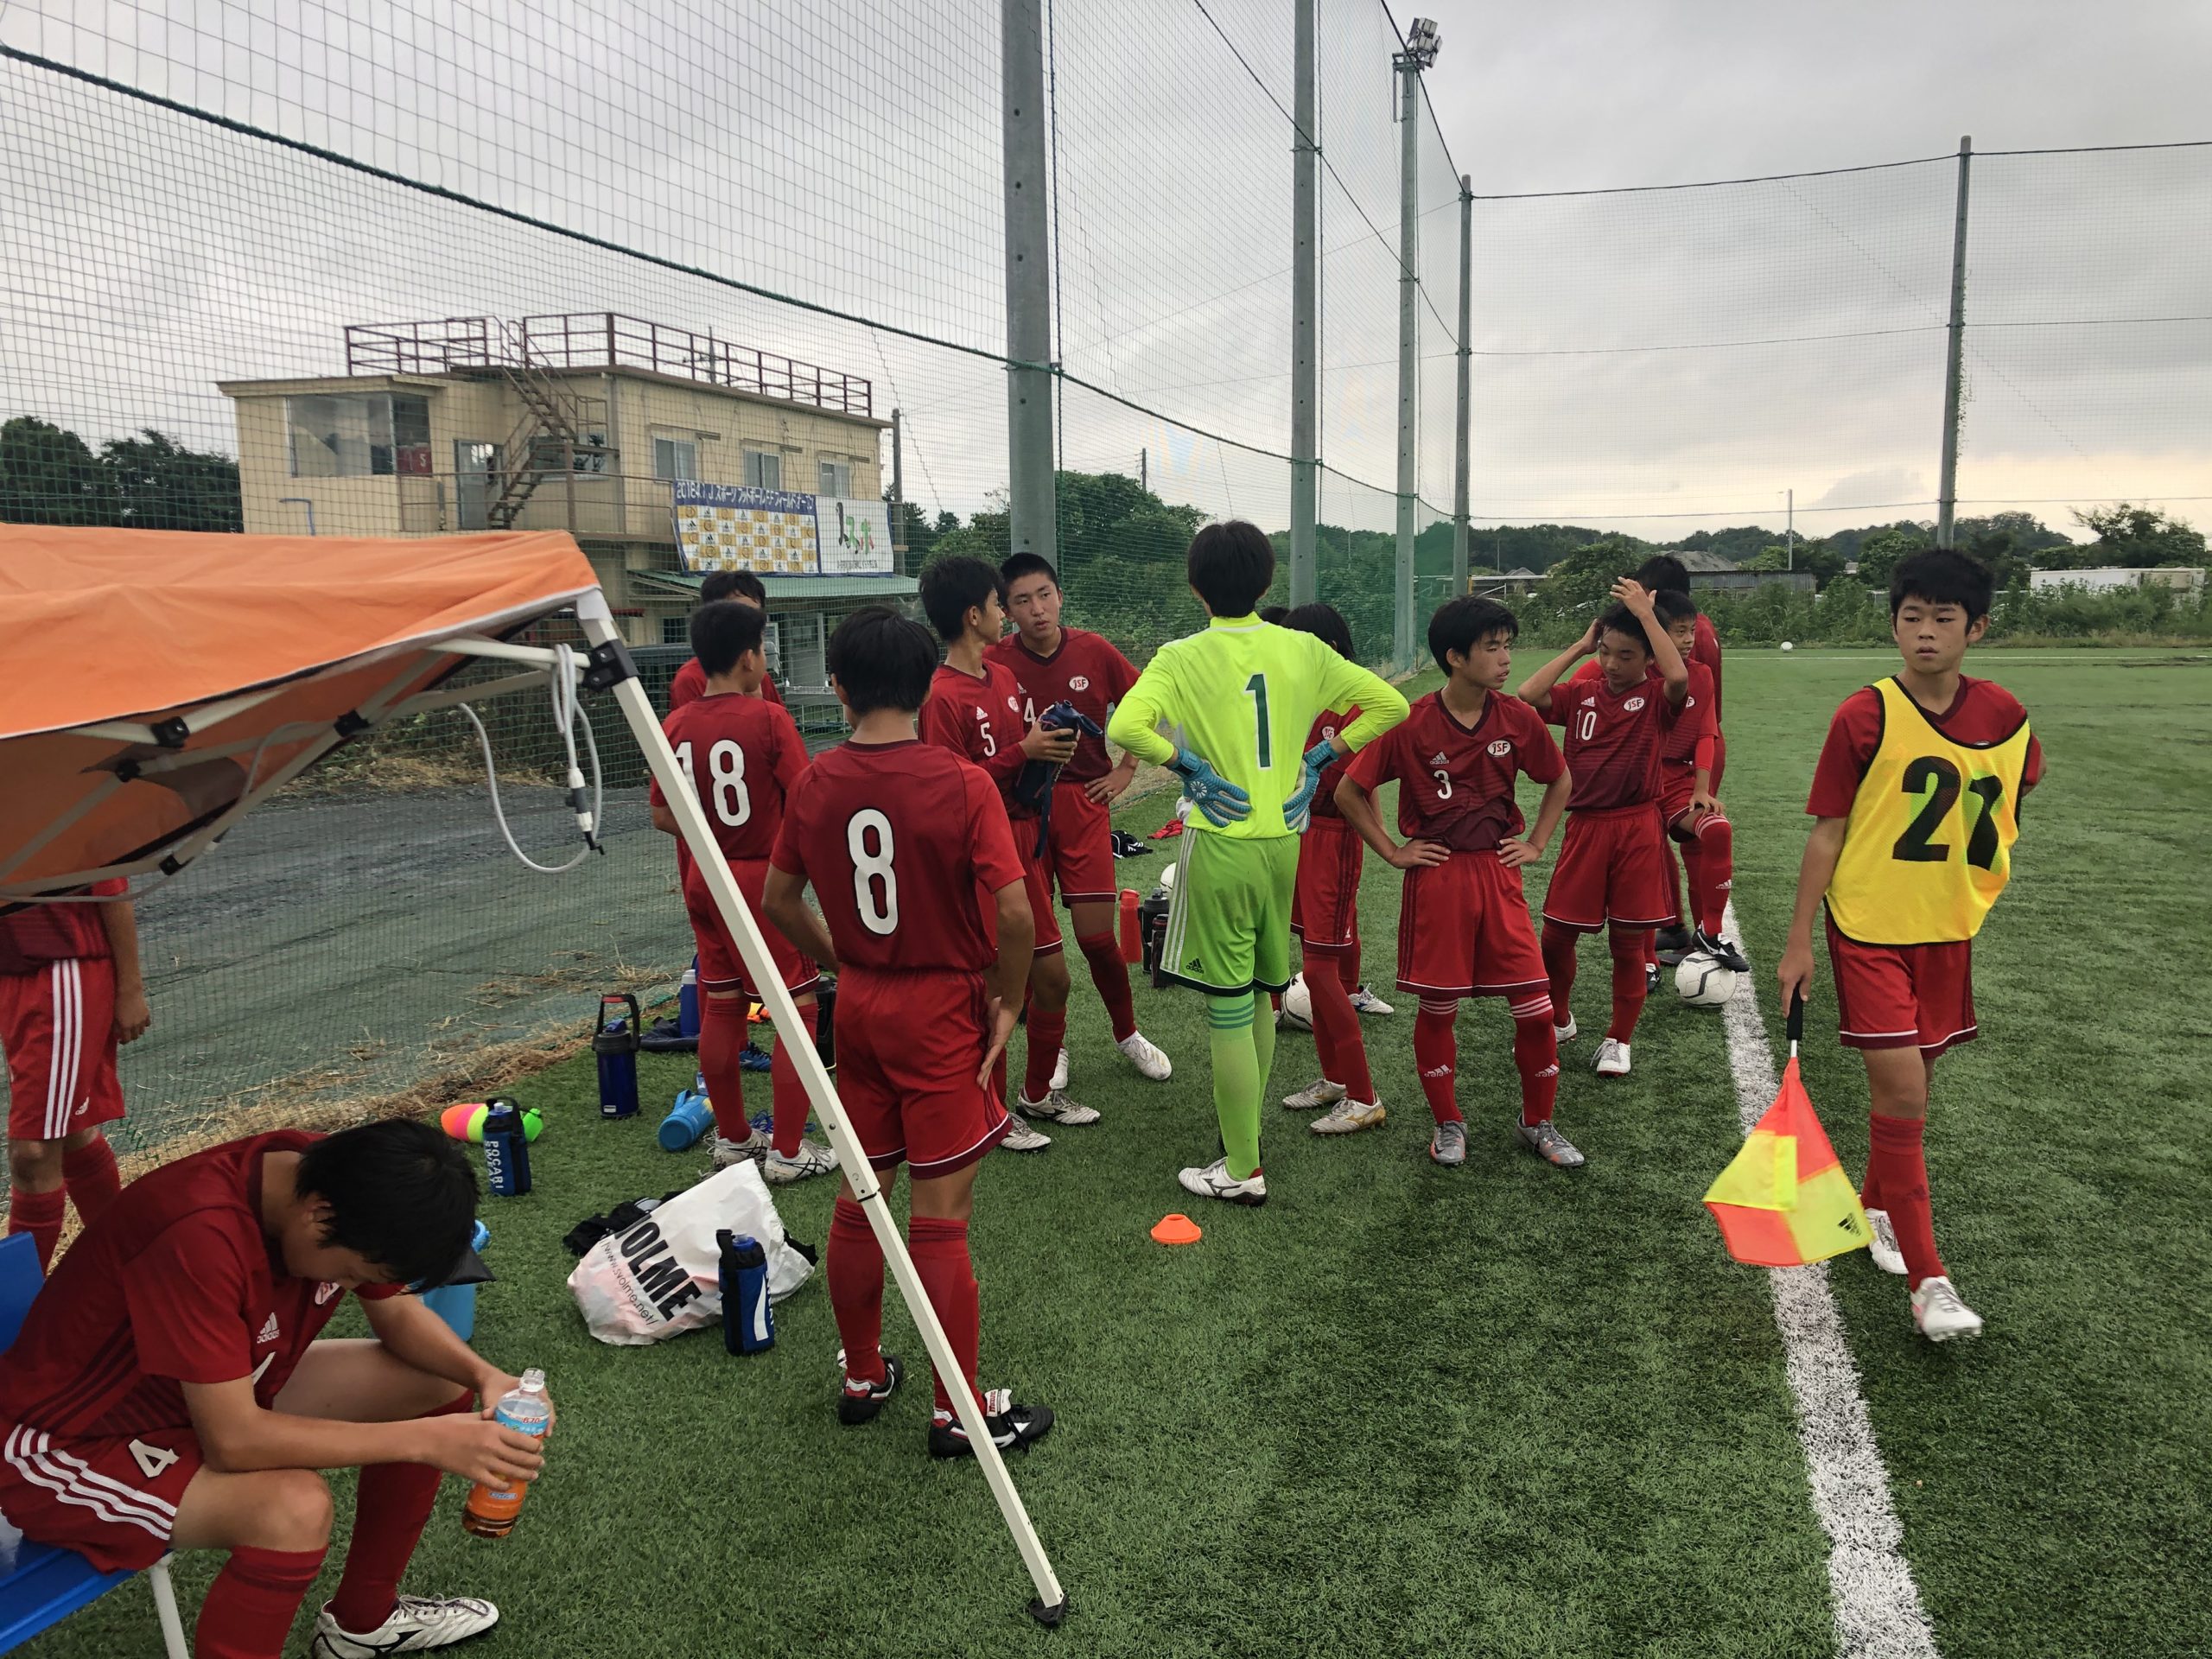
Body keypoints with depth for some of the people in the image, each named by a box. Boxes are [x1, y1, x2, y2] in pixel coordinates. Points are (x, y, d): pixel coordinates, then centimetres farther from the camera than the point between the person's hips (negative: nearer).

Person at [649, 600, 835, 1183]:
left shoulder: (675, 724, 2)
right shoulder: (767, 718, -14)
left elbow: (663, 816, 7)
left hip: (702, 880, 6)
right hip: (763, 878, -6)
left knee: (721, 1007, 15)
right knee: (797, 1009, 3)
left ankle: (732, 1137, 27)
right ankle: (788, 1151, 6)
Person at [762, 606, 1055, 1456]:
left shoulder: (816, 783, -3)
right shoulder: (961, 784, -17)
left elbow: (778, 899, 7)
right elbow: (1015, 913, -22)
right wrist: (1007, 1002, -6)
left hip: (859, 1004, 5)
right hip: (944, 1010, -5)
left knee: (859, 1195, 18)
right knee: (940, 1217, 3)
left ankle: (863, 1374, 34)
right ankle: (959, 1411, 16)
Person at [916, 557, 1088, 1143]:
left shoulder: (1004, 677, 11)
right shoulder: (942, 695, -16)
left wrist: (1047, 739, -1)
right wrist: (1023, 751, -23)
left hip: (1022, 846, 8)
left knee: (1051, 975, 15)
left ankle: (1039, 1093, 32)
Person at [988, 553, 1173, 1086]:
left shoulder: (1095, 652, -2)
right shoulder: (995, 662, -6)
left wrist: (1126, 769, 7)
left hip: (1084, 803, 0)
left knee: (1096, 935, -1)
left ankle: (1128, 1034, 23)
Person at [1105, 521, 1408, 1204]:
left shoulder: (1183, 657, -10)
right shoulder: (1302, 649, 2)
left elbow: (1125, 726, -27)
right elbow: (1388, 703, 6)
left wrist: (1187, 765, -13)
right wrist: (1319, 758, 5)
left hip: (1221, 847, -5)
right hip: (1283, 842, 5)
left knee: (1229, 1010, 3)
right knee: (1261, 1000, 19)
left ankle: (1242, 1171, 12)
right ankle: (1242, 1138, 33)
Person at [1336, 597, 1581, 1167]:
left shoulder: (1517, 718, -1)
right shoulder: (1411, 724, -11)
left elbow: (1559, 780, 16)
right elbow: (1349, 793, -3)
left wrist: (1536, 843, 9)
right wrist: (1393, 852, -3)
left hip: (1499, 873, 3)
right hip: (1435, 877, -2)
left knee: (1535, 1007, 1)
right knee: (1438, 1008, 7)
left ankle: (1539, 1123, 21)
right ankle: (1448, 1124, 26)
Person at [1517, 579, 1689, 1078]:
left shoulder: (1656, 698, -3)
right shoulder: (1582, 694, 5)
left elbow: (1679, 677, -26)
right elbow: (1528, 695, -11)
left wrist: (1645, 613, -19)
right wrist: (1580, 645, -5)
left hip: (1637, 829, -2)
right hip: (1584, 827, 3)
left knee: (1628, 941, 6)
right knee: (1556, 934, 7)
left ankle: (1619, 1039, 22)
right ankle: (1559, 1020, 31)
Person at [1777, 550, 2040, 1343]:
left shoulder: (2004, 717, -2)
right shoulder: (1863, 719, -14)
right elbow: (1826, 834, -10)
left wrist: (1979, 879, 15)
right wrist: (1798, 942, -9)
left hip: (1948, 929, 5)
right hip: (1869, 929, -4)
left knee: (1911, 1085, 15)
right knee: (1901, 1093, -8)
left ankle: (1877, 1208, 39)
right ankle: (1927, 1279, 0)